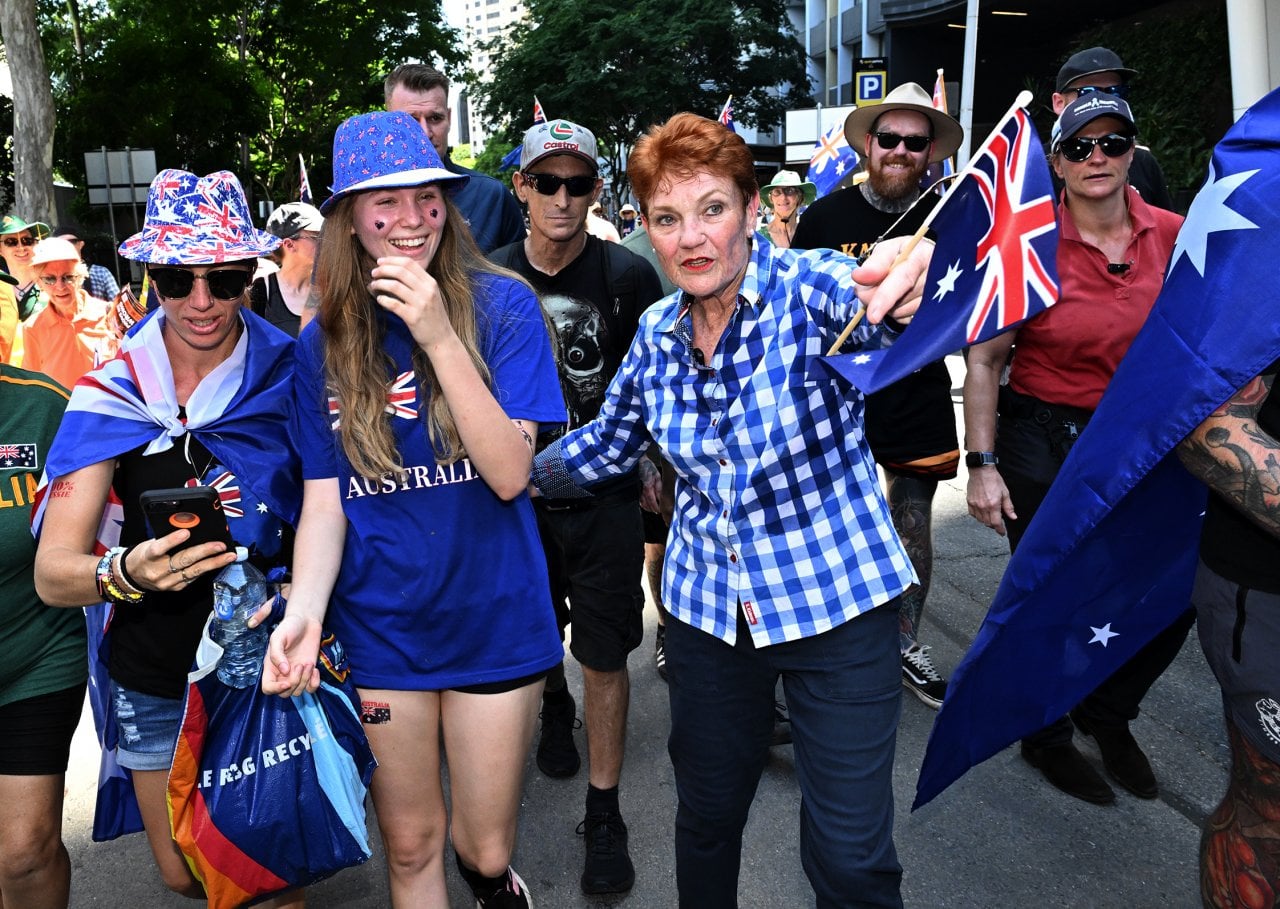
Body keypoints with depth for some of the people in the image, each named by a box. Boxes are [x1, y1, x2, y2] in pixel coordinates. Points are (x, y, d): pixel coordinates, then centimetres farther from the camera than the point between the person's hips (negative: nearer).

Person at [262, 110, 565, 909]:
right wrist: (304, 608, -17)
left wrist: (440, 338, -25)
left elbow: (510, 474, -17)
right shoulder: (324, 343, -1)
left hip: (494, 622, -2)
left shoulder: (501, 306, -10)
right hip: (380, 633, 2)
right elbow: (324, 498, 1)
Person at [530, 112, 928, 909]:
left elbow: (888, 311, -37)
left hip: (837, 604, -4)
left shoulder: (812, 287, -15)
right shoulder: (658, 333, -1)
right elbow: (605, 447, 14)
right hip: (708, 612, 4)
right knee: (706, 818, 20)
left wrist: (910, 302, -58)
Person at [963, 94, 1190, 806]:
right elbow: (984, 362, -10)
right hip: (1043, 442, -4)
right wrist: (982, 466, -13)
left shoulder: (1174, 235, -2)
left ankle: (1108, 712, 37)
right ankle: (1046, 737, 33)